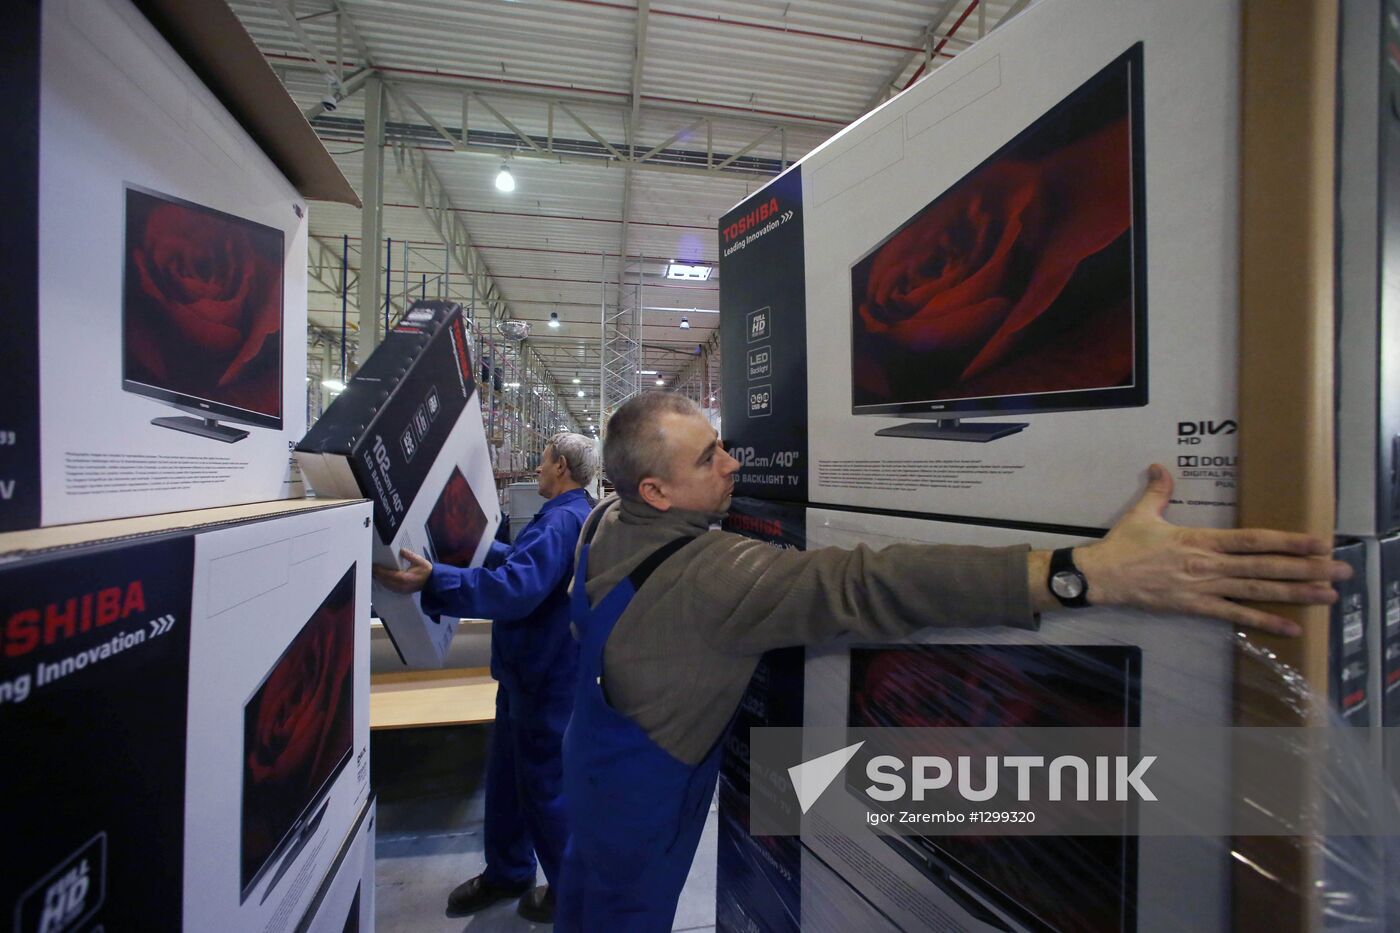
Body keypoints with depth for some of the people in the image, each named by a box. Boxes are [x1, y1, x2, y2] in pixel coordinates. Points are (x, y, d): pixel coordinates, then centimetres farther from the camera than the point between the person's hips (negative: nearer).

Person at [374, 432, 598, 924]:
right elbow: (526, 562, 25)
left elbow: (518, 586, -39)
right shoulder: (566, 515, 11)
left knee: (543, 788, 8)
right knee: (505, 776, 23)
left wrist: (435, 580, -42)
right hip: (528, 670, 10)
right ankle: (507, 874, 43)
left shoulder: (563, 520, -25)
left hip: (545, 677, -10)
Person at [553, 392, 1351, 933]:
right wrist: (1096, 571, -55)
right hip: (644, 788, -8)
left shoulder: (606, 522, -11)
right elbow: (866, 586, -51)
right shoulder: (708, 572, -39)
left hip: (591, 757, 8)